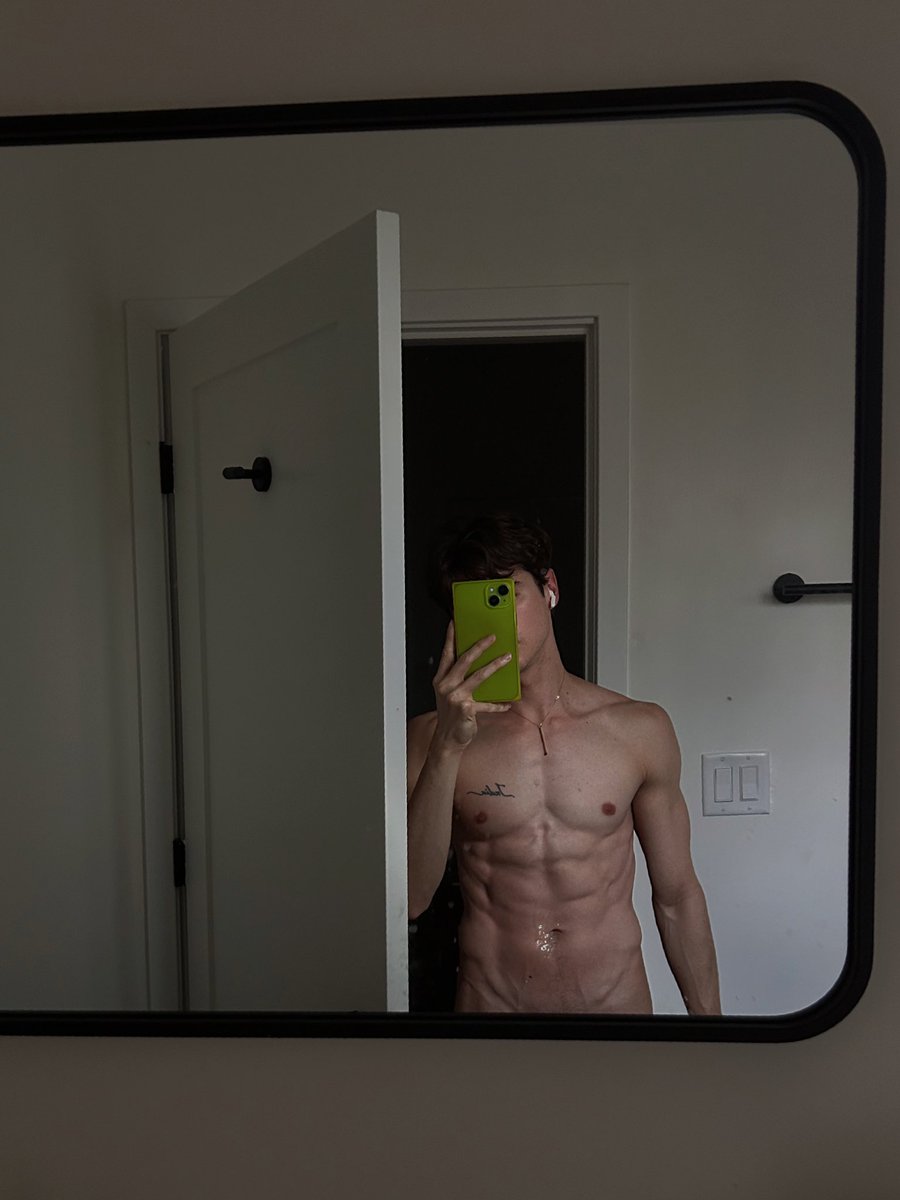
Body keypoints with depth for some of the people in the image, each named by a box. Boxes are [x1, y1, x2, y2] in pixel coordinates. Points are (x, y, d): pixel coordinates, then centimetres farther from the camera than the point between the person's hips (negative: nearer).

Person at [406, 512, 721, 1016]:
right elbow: (407, 899, -19)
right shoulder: (431, 738, -8)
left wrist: (708, 1013, 4)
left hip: (618, 996, 1)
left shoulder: (641, 729, -5)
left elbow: (677, 896, 2)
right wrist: (448, 748, -28)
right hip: (488, 998, 0)